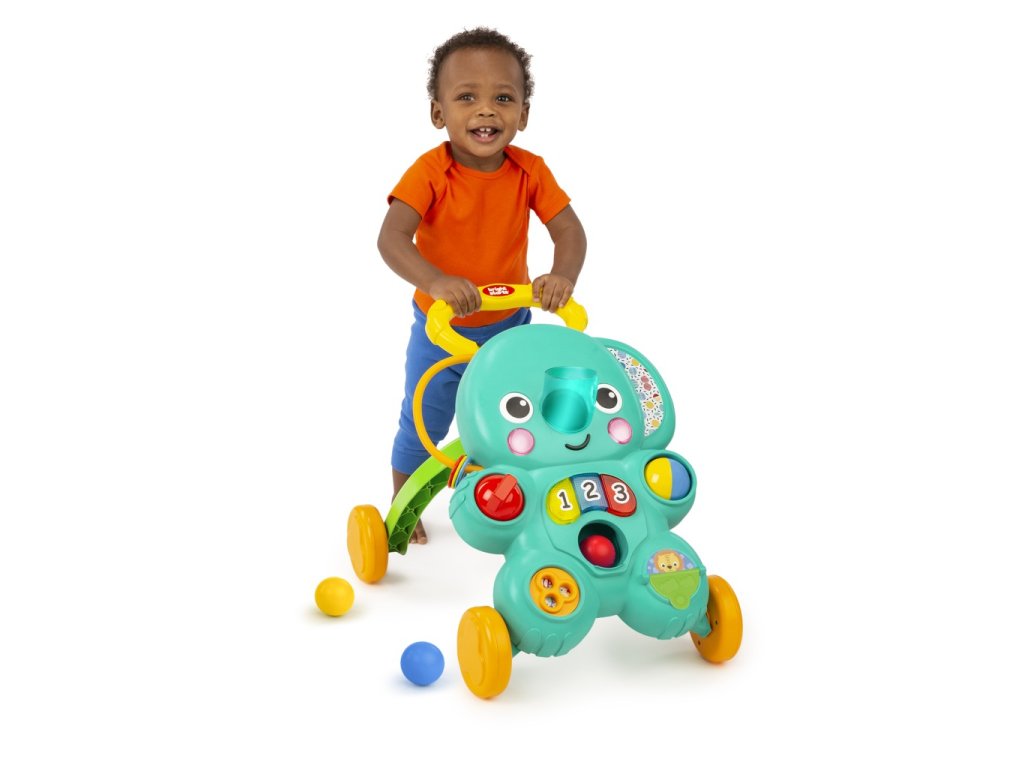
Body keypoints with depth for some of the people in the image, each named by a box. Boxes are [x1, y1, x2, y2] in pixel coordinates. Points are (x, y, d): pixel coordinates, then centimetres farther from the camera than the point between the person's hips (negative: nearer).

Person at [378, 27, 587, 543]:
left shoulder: (530, 171, -15)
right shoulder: (430, 171, -24)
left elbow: (570, 230, -20)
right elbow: (392, 238, -36)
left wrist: (563, 275, -43)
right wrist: (434, 281, -55)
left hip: (509, 326, 3)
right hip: (438, 328, -2)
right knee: (422, 427, 12)